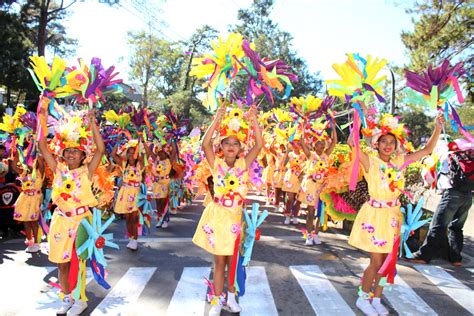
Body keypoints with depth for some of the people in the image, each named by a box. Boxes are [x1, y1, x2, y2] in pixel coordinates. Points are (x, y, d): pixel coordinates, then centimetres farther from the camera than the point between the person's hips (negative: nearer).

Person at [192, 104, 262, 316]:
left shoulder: (244, 164, -2)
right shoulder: (216, 164, -5)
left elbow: (259, 145, -13)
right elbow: (205, 144, -19)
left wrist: (254, 120, -17)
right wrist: (217, 119, -23)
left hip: (235, 216, 1)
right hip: (218, 215, -1)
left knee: (232, 261, 15)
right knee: (219, 261, 9)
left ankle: (231, 297, 34)